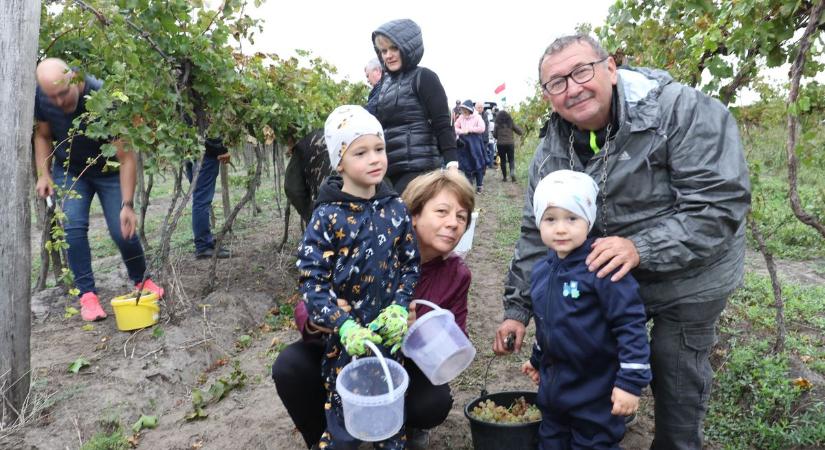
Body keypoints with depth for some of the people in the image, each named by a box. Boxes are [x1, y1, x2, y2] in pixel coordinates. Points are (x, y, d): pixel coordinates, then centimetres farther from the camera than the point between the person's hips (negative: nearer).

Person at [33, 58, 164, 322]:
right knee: (73, 226, -14)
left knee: (123, 230, -8)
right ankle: (87, 293, -4)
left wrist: (127, 205, -36)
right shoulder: (40, 96, -19)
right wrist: (44, 174, -11)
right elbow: (43, 135, 2)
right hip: (69, 170, 3)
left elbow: (126, 156, -31)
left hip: (108, 170, -3)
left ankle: (141, 280, 18)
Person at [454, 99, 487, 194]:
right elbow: (455, 127, 8)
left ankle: (479, 185, 11)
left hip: (475, 143, -3)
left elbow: (482, 128, -16)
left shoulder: (477, 117, -6)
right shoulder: (461, 117, 4)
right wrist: (461, 131, -11)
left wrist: (469, 130, -14)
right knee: (466, 165, 6)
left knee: (477, 164, 1)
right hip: (464, 143, 4)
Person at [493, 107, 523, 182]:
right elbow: (520, 132, 1)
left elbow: (494, 135, -1)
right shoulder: (511, 123, 1)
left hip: (500, 144, -1)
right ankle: (512, 171, -16)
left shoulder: (497, 124, -3)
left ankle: (504, 177, 9)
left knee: (503, 161, 9)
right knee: (511, 160, 10)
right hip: (510, 144, 1)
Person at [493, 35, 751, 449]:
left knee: (675, 375, 8)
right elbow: (537, 235, -2)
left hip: (689, 276, -4)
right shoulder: (552, 151, -8)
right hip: (609, 277, 4)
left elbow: (721, 204, -27)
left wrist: (640, 248, -38)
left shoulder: (685, 111, -23)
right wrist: (517, 308, -4)